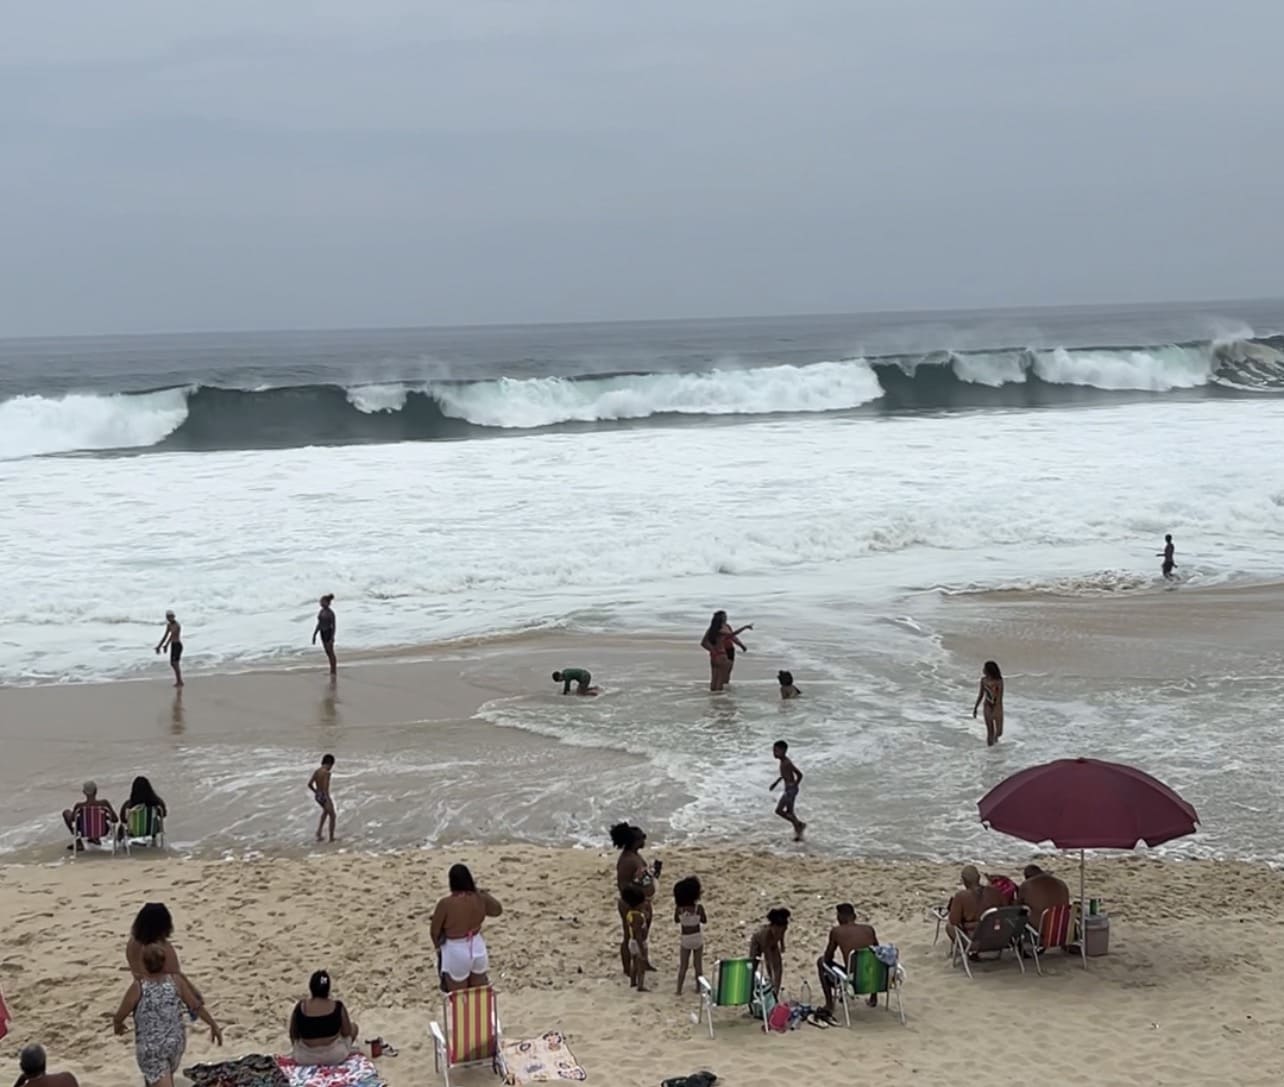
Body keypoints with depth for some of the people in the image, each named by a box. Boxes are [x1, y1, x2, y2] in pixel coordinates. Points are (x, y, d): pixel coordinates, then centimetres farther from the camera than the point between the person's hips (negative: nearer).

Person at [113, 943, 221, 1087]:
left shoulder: (138, 986, -15)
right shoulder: (176, 981, -7)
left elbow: (119, 1017, -6)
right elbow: (197, 1007, -2)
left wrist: (118, 1025, 18)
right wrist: (214, 1026, 11)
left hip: (150, 1048, -4)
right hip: (175, 1043, 4)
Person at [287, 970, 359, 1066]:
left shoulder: (300, 1008, -10)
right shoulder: (338, 1007, -12)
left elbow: (293, 1036, 2)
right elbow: (346, 1032, -1)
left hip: (306, 1058, 3)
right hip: (335, 1057, -3)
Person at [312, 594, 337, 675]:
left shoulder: (331, 613, -18)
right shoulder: (321, 611, 6)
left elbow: (333, 626, -17)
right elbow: (319, 623, 13)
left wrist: (332, 638, -21)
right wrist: (314, 635, 12)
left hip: (329, 633, -8)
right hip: (323, 633, 8)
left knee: (331, 653, -1)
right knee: (328, 653, 14)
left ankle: (334, 671, 9)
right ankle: (334, 669, 23)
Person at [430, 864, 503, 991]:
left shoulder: (445, 904, -22)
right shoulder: (479, 899, -10)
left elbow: (434, 930, -8)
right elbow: (497, 910, 11)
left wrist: (438, 944, 12)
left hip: (456, 952, -4)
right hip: (477, 948, 4)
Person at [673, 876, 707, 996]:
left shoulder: (679, 909, -17)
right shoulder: (699, 908, -19)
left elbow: (676, 920, 2)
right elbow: (704, 921, -3)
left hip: (685, 939, 1)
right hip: (697, 938, 0)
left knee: (683, 966, 12)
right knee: (698, 965, 15)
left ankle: (679, 990, 12)